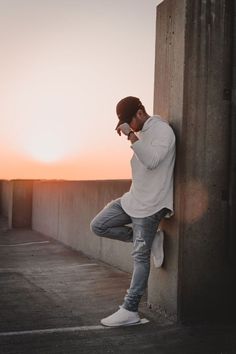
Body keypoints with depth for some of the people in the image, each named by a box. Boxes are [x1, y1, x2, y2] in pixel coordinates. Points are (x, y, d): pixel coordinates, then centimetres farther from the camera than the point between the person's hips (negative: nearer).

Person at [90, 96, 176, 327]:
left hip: (149, 204, -9)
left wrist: (131, 135, -28)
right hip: (133, 198, 9)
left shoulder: (162, 130, -14)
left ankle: (130, 311, 2)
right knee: (98, 226, 5)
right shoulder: (143, 132, 13)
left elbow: (152, 161, -28)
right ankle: (145, 239, 14)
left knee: (140, 256, -5)